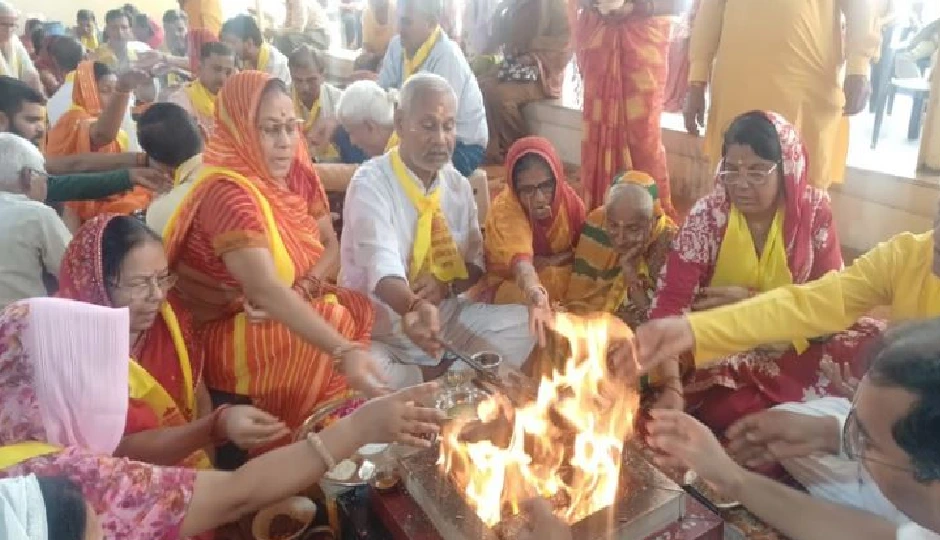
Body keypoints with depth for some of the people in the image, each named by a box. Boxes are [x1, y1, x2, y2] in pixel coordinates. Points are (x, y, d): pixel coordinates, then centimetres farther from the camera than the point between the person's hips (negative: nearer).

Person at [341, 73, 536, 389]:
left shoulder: (458, 185, 4)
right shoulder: (370, 183, -16)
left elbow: (475, 262, 10)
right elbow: (382, 267, -32)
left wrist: (446, 285, -13)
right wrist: (415, 309, -53)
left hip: (449, 316, 5)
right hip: (381, 331, -5)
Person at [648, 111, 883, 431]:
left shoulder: (814, 209, -7)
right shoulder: (708, 215, -16)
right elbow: (670, 301, -24)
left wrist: (752, 299, -20)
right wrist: (671, 387, -38)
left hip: (791, 342, 2)